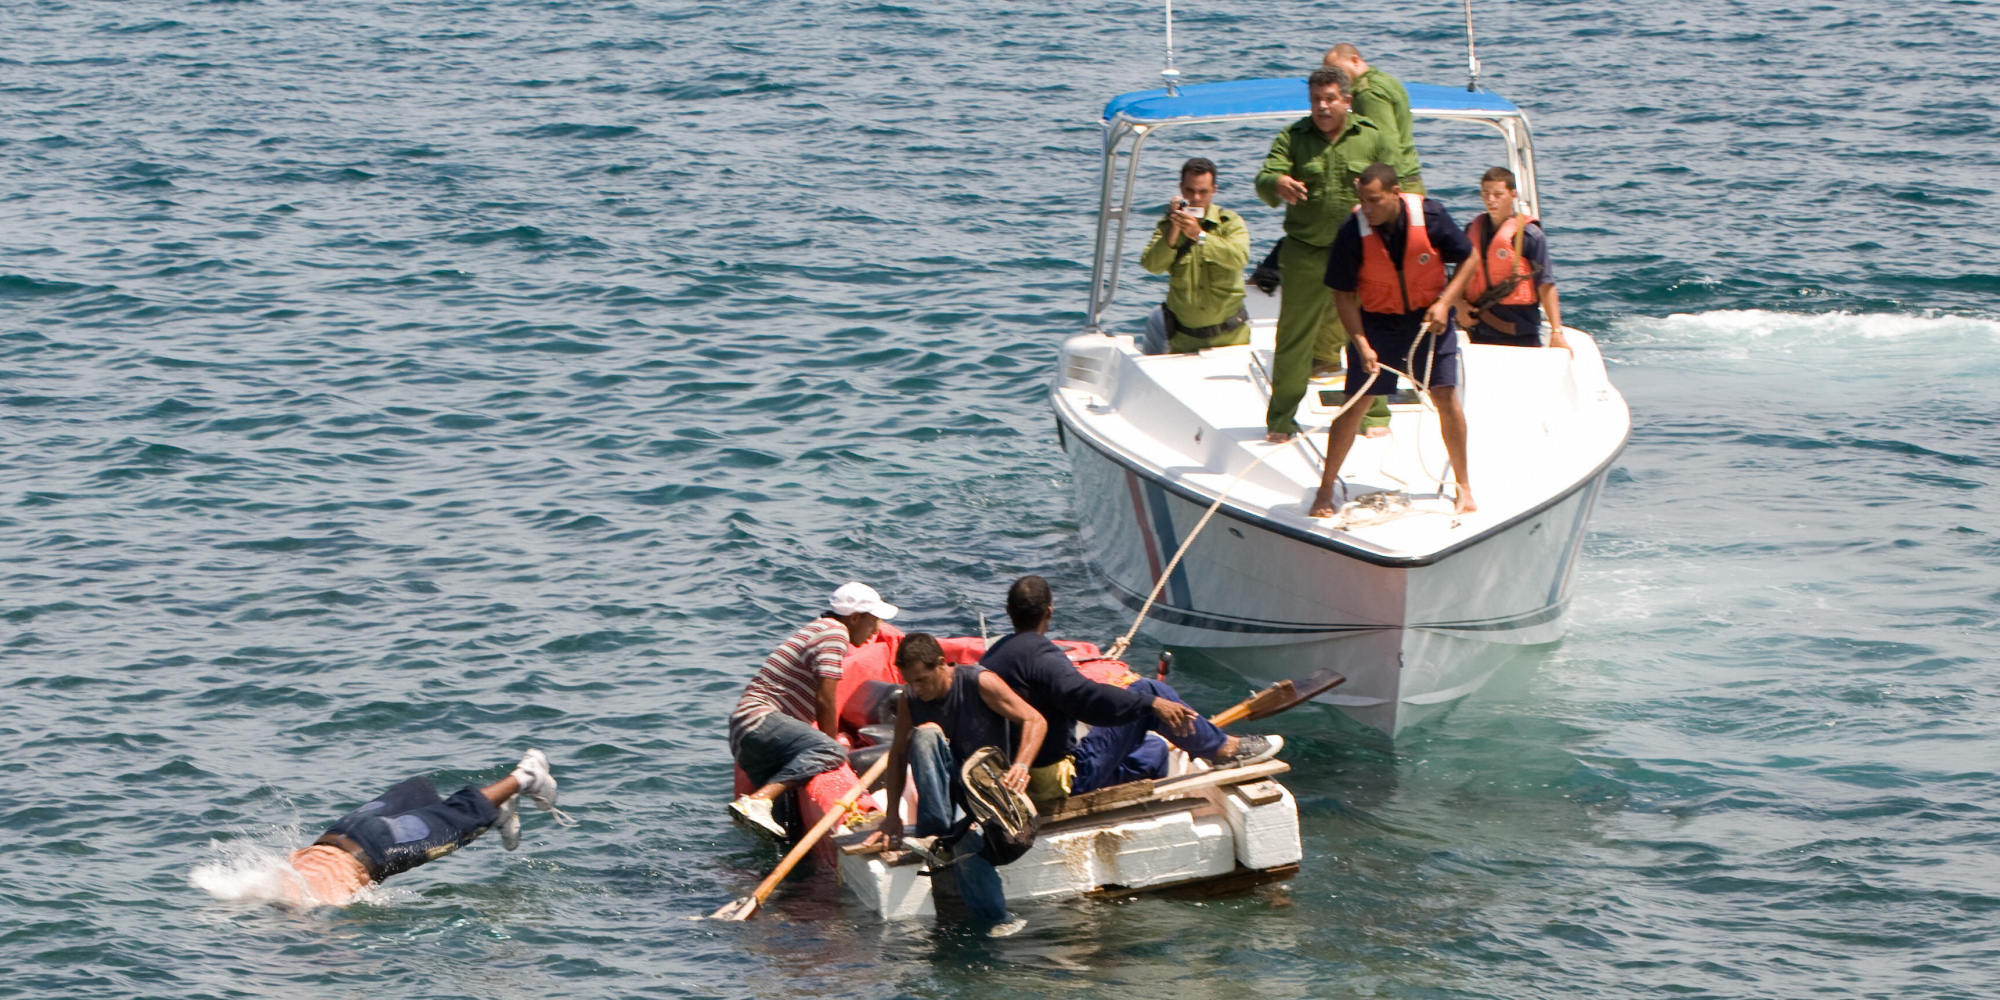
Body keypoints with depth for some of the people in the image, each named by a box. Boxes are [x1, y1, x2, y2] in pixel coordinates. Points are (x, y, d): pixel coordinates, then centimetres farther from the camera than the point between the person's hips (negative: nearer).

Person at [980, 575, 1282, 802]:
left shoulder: (991, 657, 10)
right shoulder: (1039, 654, -19)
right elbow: (1084, 696, -34)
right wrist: (1151, 702, -32)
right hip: (1065, 779, -10)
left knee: (1152, 752, 24)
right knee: (1147, 690, -6)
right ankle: (1223, 747, 7)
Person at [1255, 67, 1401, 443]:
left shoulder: (1373, 139, 5)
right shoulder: (1293, 138, 4)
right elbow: (1265, 179, -8)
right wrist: (1277, 184, -32)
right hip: (1305, 252, 0)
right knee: (1295, 333, 0)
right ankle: (1280, 421, 7)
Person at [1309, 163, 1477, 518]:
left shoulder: (1430, 216, -19)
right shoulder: (1353, 233, -20)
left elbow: (1467, 259, -4)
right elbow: (1343, 295, -10)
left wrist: (1444, 302, -15)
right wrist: (1361, 344, -19)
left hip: (1429, 318, 0)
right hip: (1376, 322, 0)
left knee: (1446, 396, -5)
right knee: (1355, 404, -3)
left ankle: (1464, 485, 11)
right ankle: (1325, 491, 7)